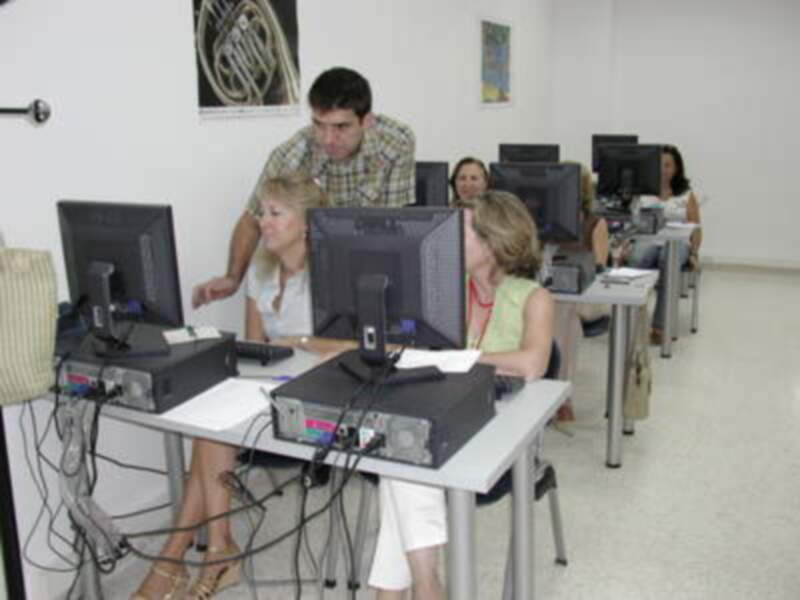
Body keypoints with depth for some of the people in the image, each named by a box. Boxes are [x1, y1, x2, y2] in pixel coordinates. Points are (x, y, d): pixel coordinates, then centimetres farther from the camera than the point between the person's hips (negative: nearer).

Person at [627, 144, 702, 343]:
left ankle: (659, 326, -35)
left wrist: (694, 253, -5)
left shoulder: (687, 195, 14)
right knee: (637, 260, -37)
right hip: (647, 240, 1)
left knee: (668, 262, -37)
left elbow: (695, 229, 10)